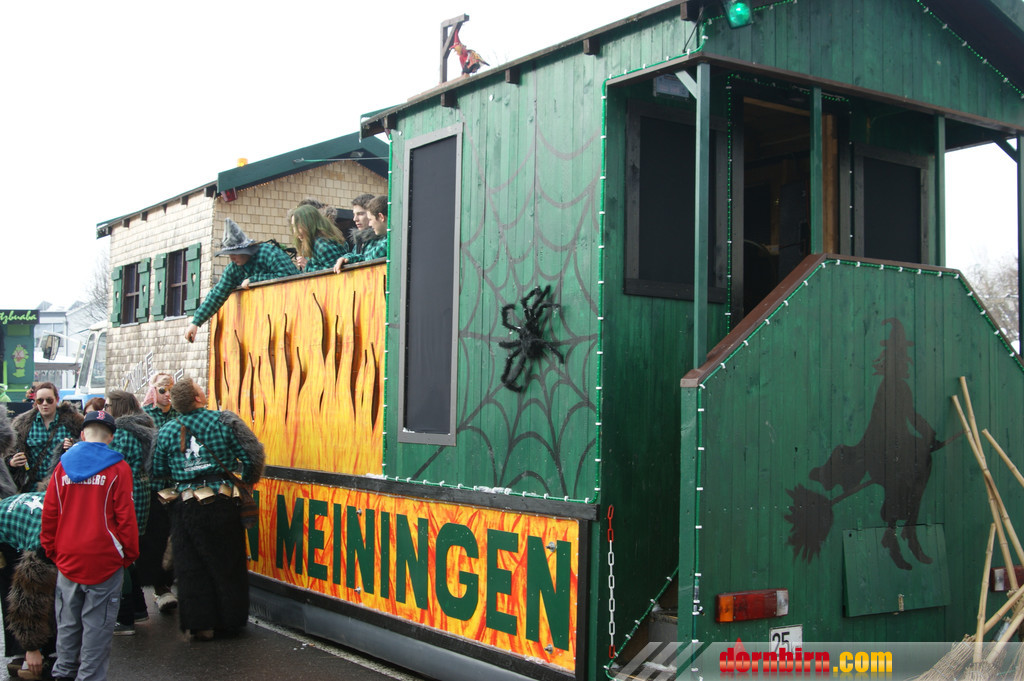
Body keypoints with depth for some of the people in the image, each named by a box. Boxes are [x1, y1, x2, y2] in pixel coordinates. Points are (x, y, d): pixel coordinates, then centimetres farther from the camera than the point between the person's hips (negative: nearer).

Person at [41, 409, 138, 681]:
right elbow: (125, 516, -8)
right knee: (97, 622, 3)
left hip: (68, 559, 4)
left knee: (68, 620, 16)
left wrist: (51, 550, 16)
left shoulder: (63, 465, 4)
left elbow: (49, 512, 6)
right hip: (104, 558, -4)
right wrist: (130, 554, 1)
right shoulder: (117, 467, -8)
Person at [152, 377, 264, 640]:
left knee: (191, 569, 10)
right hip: (221, 505, -1)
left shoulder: (166, 432, 1)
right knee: (227, 566, 12)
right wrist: (248, 481, 9)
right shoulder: (224, 421, -6)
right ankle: (229, 622, 20)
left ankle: (200, 625, 13)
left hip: (184, 508, 1)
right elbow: (253, 454, -9)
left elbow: (158, 471, 9)